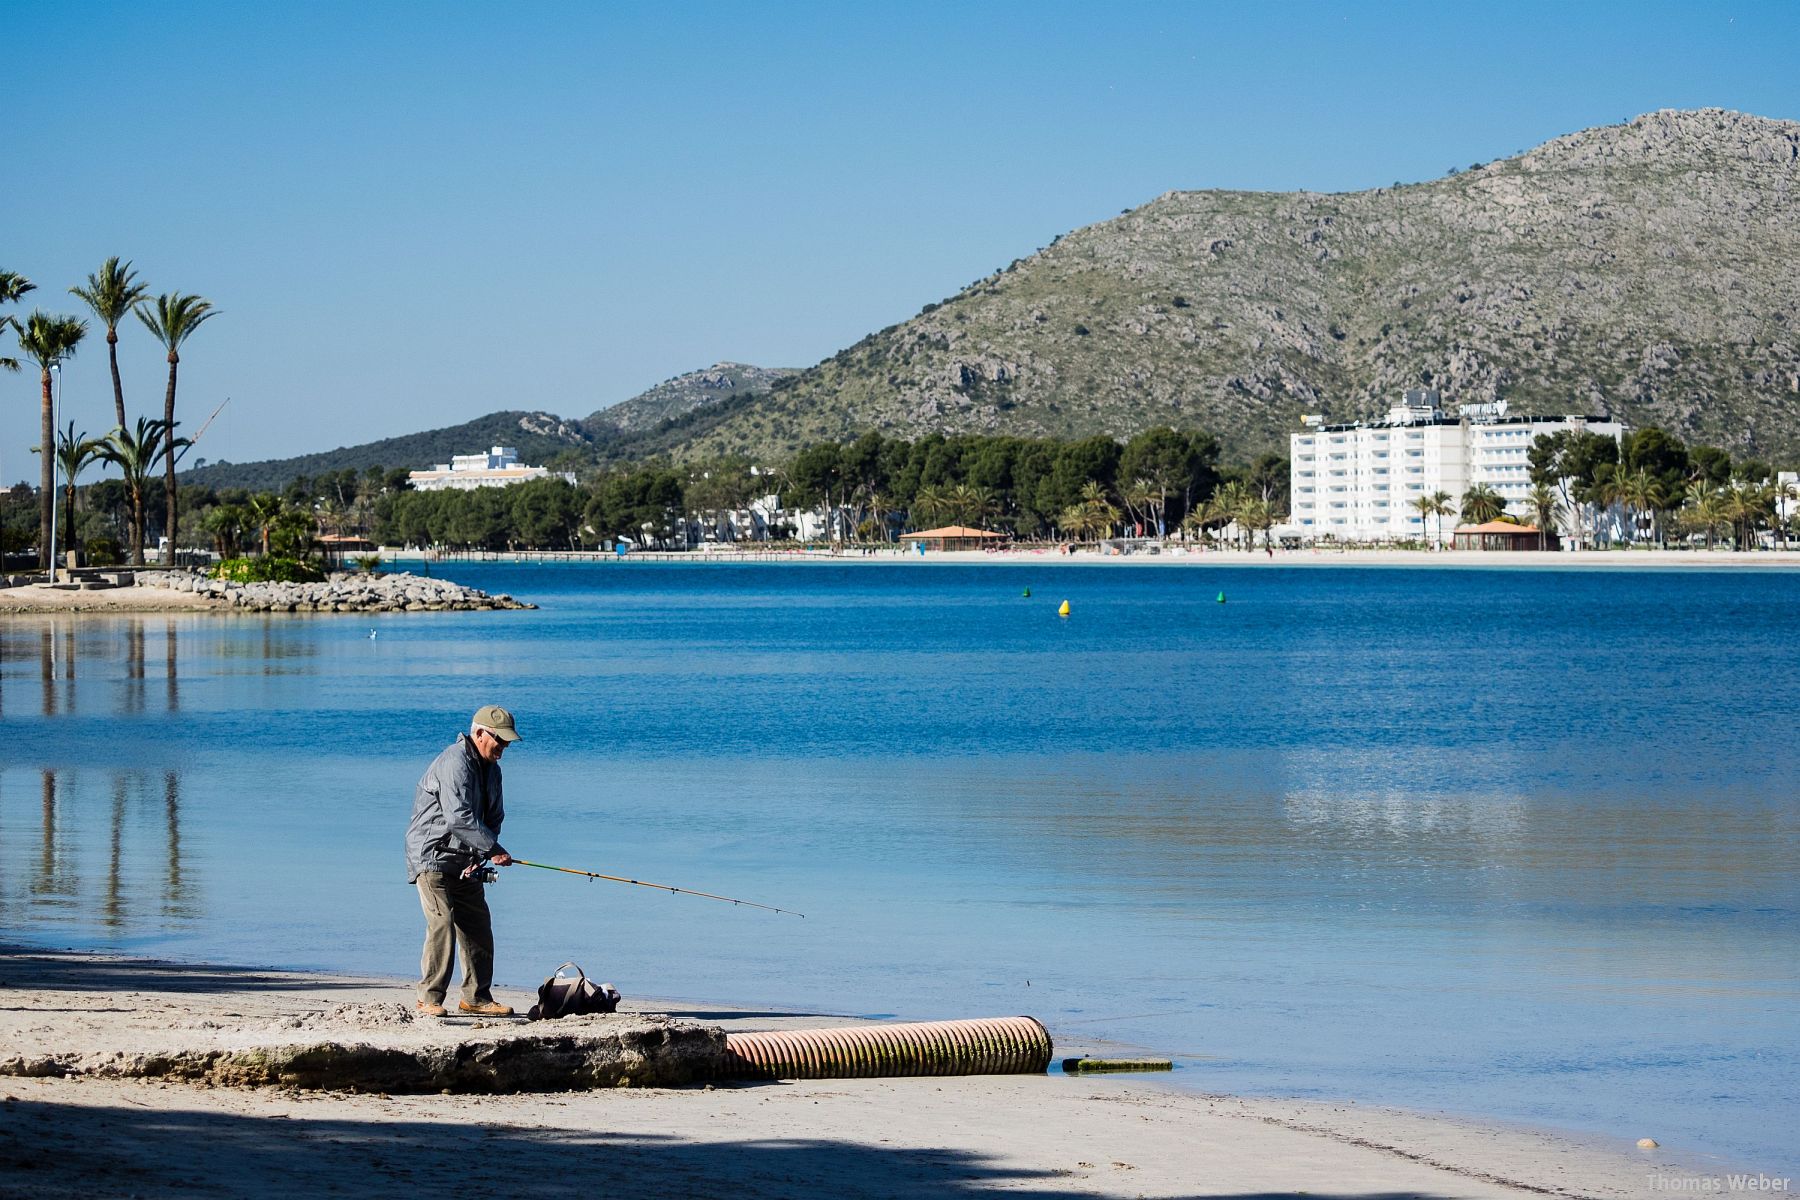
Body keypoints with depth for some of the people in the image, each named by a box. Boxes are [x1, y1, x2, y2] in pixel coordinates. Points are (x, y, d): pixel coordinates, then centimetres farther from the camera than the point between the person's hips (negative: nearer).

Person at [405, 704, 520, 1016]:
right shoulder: (454, 764, -20)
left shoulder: (491, 768, 11)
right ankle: (429, 998, -12)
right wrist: (494, 849, -28)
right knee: (442, 923, -17)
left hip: (464, 862, 9)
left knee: (478, 926, 7)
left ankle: (476, 997, 14)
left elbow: (493, 817, 14)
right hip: (432, 856, -9)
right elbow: (459, 818, -29)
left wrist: (479, 857, -2)